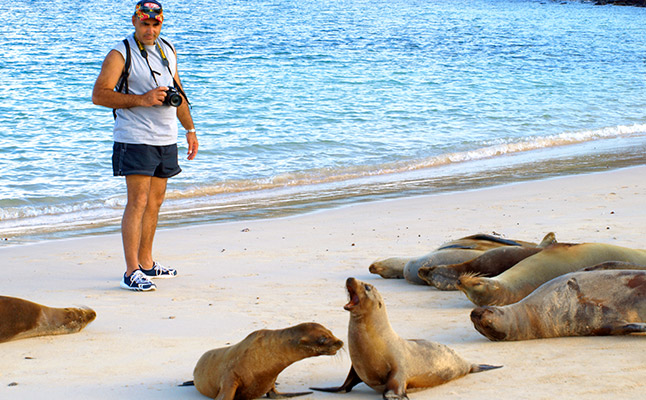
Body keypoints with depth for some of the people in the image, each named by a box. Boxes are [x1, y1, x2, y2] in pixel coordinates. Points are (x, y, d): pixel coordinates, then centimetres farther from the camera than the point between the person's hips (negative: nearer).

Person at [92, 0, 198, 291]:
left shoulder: (168, 51, 14)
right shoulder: (121, 54, -7)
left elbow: (178, 94, 24)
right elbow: (99, 95, -15)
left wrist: (190, 129, 20)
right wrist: (142, 99, -21)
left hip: (166, 139, 7)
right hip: (135, 139, -7)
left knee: (155, 202, 12)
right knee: (138, 202, -12)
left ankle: (146, 263, 22)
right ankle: (131, 272, -12)